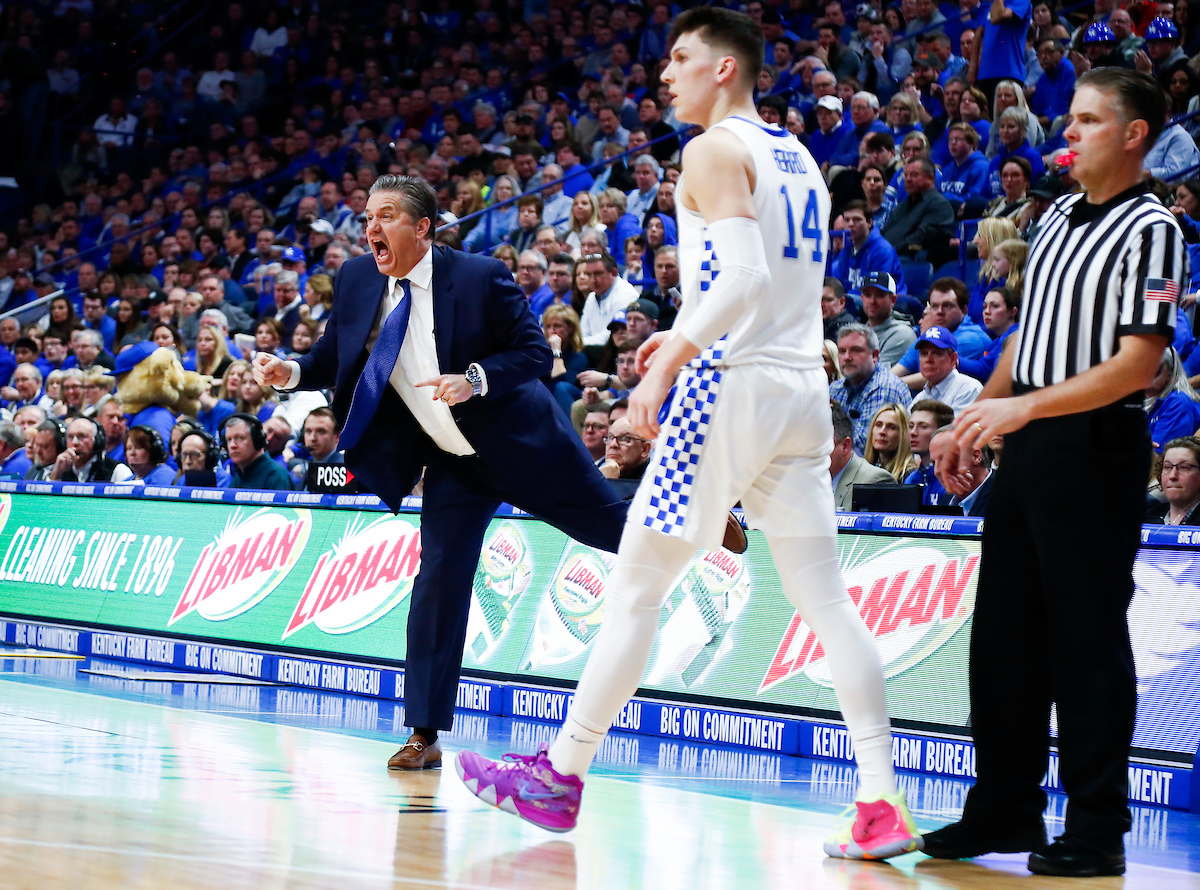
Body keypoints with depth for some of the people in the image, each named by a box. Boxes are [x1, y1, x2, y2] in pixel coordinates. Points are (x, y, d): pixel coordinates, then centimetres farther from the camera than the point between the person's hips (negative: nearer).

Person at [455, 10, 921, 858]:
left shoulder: (715, 151, -8)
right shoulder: (800, 159, 19)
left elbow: (745, 278, -21)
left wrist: (667, 363, -21)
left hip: (730, 385, -8)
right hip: (804, 388, 8)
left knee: (635, 588, 1)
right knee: (826, 599, 4)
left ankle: (561, 774, 9)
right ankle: (883, 805, -3)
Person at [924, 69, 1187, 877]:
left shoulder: (1150, 229, -11)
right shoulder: (1059, 219, 14)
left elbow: (1137, 362, -18)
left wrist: (1025, 406, -22)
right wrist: (982, 411, 14)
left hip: (1097, 448, -8)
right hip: (1028, 447, 8)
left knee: (1089, 642, -3)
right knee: (1005, 633, 11)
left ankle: (1098, 832, 6)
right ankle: (1005, 810, 22)